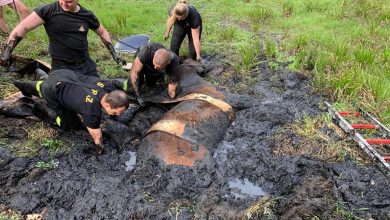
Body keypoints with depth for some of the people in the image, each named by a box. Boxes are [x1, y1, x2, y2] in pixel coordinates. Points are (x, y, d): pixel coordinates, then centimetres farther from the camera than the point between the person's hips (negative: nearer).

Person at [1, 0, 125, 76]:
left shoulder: (87, 15, 0)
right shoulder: (48, 11, -10)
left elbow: (102, 32, 14)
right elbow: (23, 27, -9)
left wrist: (114, 54, 8)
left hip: (86, 65, 4)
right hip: (61, 67, -4)